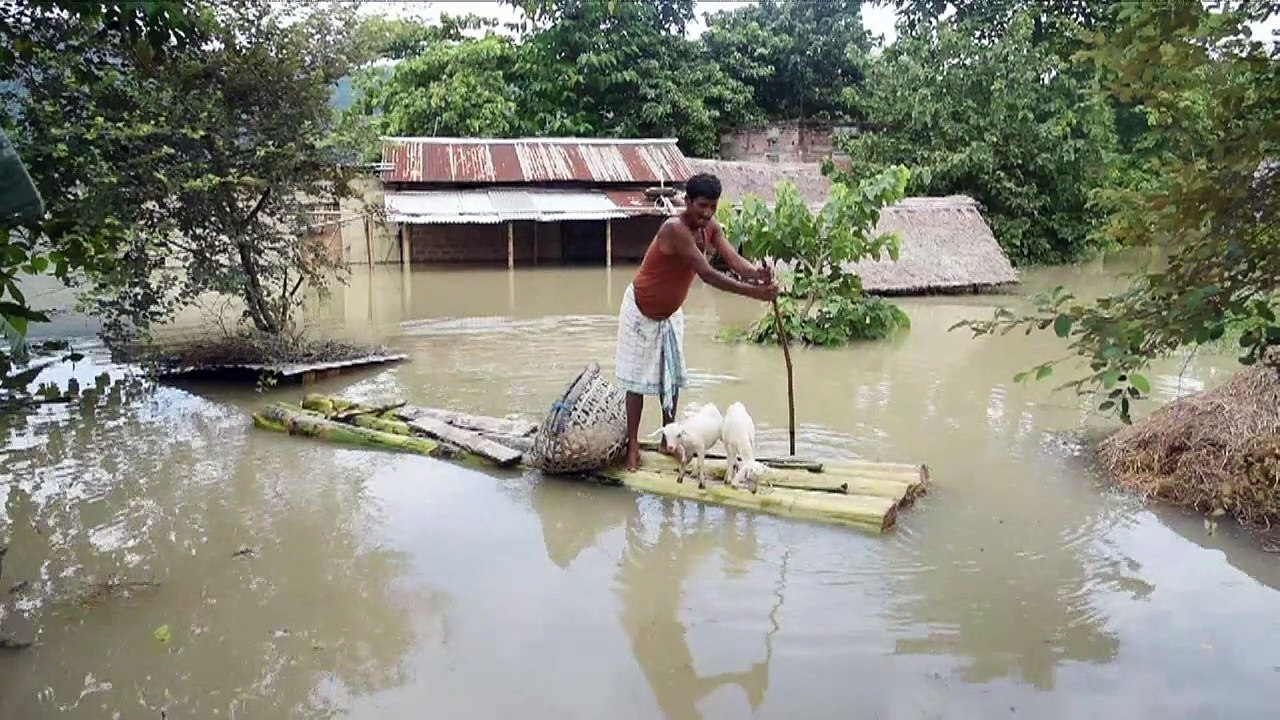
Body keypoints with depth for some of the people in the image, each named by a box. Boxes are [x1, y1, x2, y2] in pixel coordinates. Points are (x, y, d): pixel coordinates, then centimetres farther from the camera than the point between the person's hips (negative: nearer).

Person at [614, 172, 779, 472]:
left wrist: (757, 272, -45)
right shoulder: (674, 229, -33)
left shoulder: (711, 228, -8)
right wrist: (754, 292, -44)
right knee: (639, 379, 0)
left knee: (673, 377, 11)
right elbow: (708, 275, -39)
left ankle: (668, 441, 24)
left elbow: (733, 259, -22)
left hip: (671, 313, 7)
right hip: (641, 311, -7)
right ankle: (633, 445, 11)